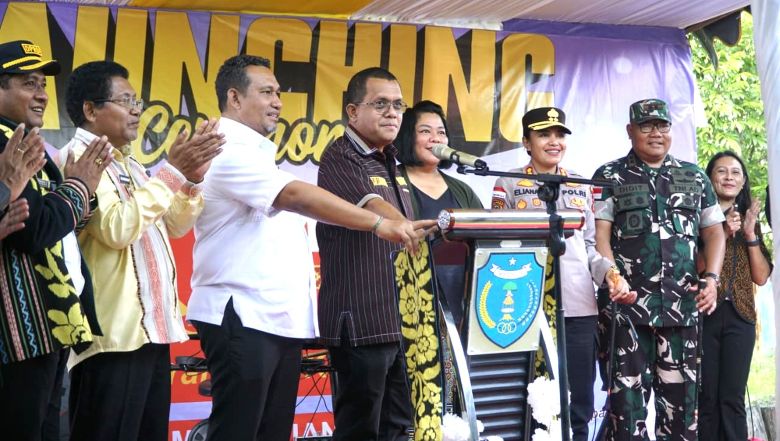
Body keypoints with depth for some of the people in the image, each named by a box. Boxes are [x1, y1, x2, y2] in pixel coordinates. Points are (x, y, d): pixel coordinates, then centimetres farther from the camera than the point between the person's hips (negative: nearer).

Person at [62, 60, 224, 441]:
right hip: (113, 333, -9)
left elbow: (175, 225, 20)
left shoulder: (127, 162, 19)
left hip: (150, 328, 9)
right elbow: (116, 228, -23)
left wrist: (190, 178, 4)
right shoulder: (81, 155, -9)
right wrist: (171, 171, -17)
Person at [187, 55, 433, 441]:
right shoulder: (228, 151, -12)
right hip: (243, 316, -10)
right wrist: (380, 224, -30)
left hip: (282, 317, 10)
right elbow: (295, 196, -25)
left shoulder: (254, 154, 22)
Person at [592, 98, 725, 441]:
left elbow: (713, 231, 16)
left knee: (681, 393, 5)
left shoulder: (694, 177, 16)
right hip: (628, 303, -3)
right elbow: (599, 234, -2)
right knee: (628, 392, -4)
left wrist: (711, 278, 0)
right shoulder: (610, 177, 7)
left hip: (683, 304, 3)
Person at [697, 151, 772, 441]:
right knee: (706, 398, -1)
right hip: (704, 315, -3)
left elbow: (761, 277, 8)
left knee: (732, 398, -1)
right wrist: (722, 235, -12)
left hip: (740, 317, 3)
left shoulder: (749, 220, 16)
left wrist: (750, 234, -2)